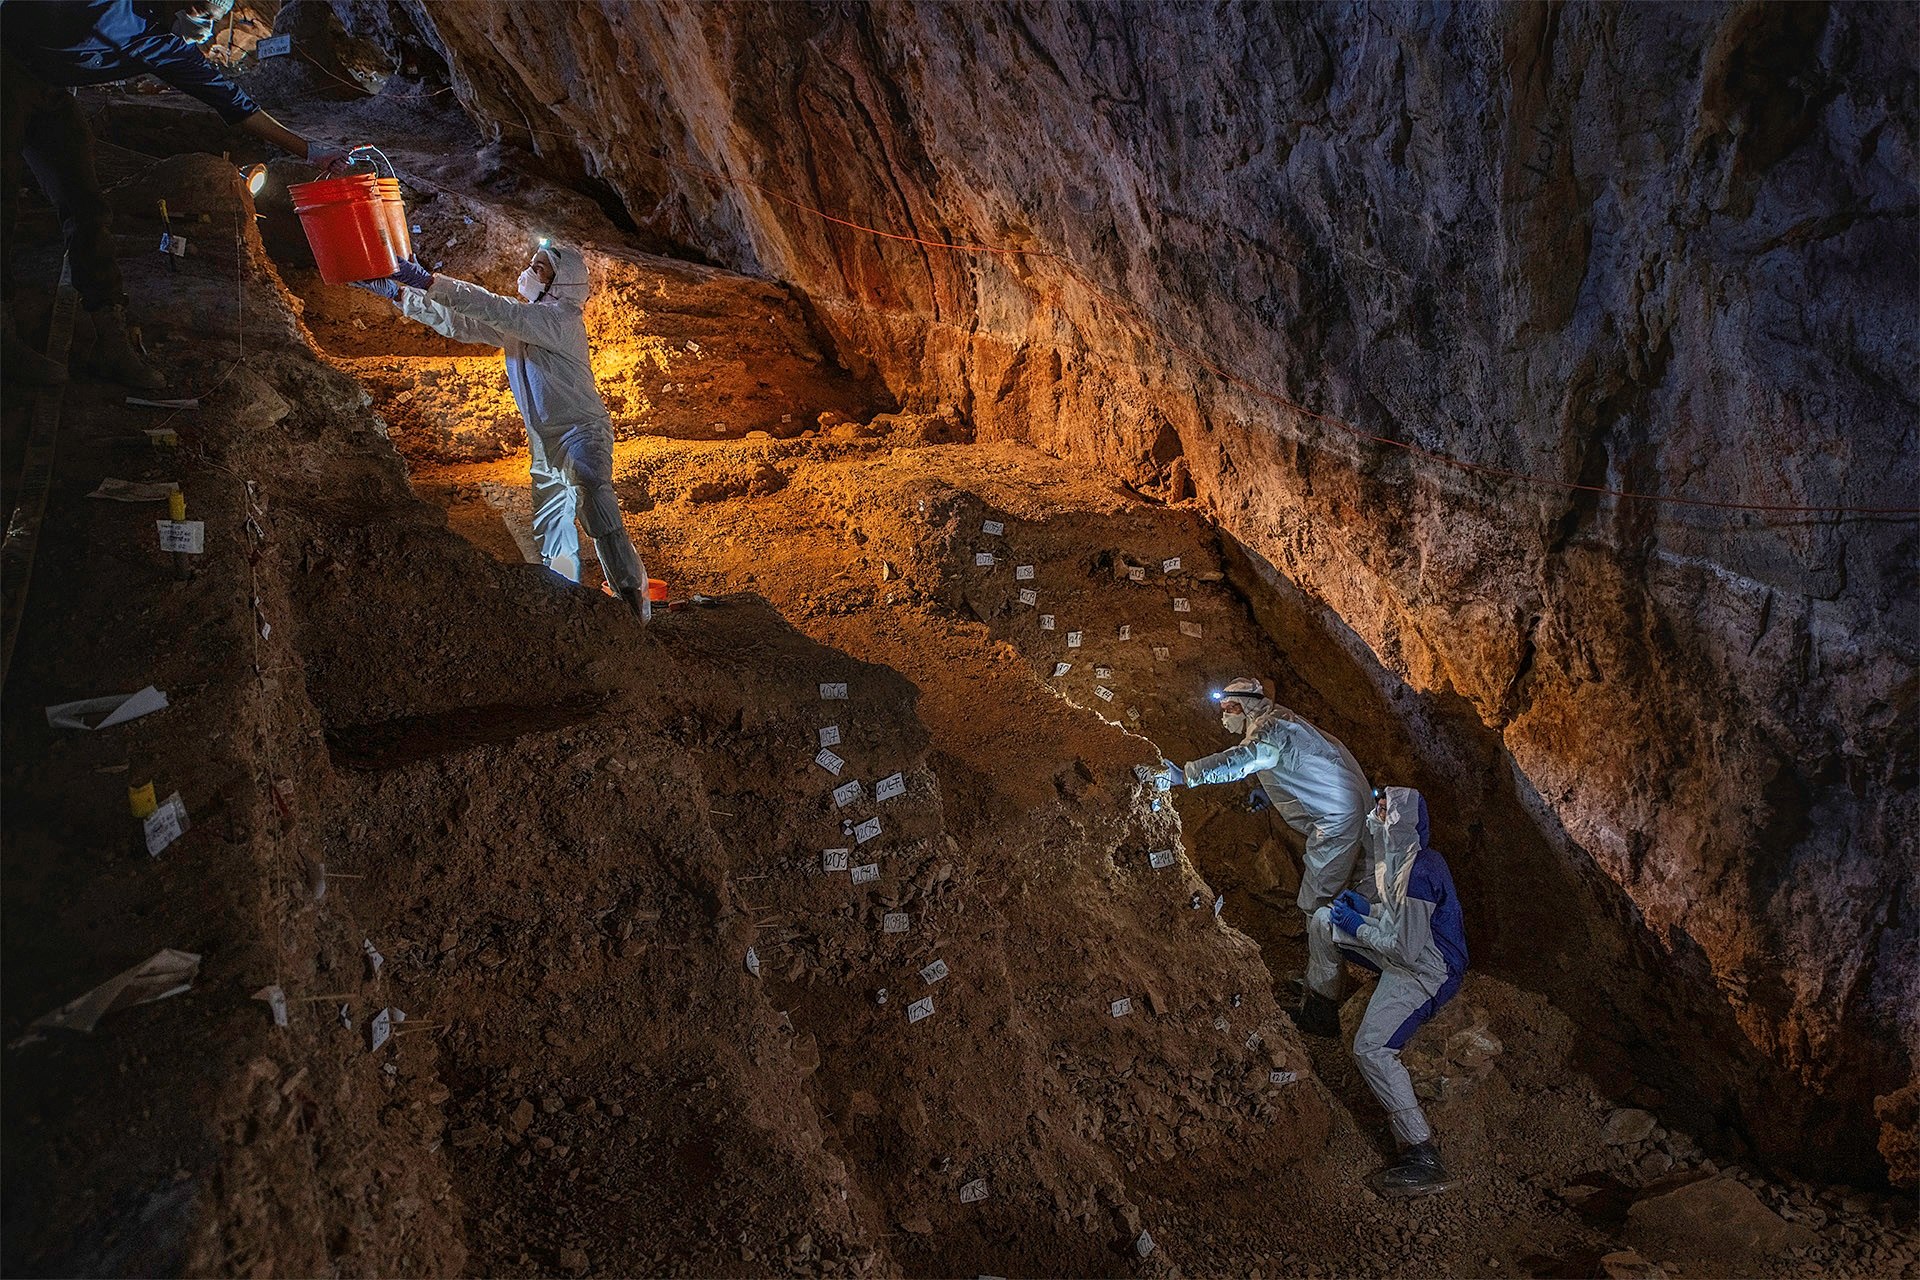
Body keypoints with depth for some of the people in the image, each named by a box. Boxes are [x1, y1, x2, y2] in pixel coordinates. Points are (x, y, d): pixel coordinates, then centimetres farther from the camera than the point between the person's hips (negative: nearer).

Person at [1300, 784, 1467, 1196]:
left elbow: (1406, 950, -28)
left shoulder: (1418, 875, -31)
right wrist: (1361, 904, 1)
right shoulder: (1401, 856, 0)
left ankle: (1424, 1159, -14)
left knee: (1371, 1048, -21)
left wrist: (1356, 927, -15)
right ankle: (1321, 1014, 29)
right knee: (1322, 921, 12)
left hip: (1425, 973, -10)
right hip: (1410, 950, 10)